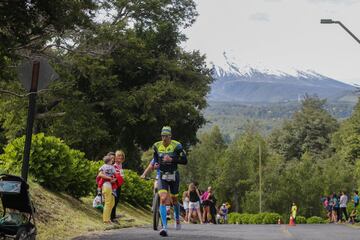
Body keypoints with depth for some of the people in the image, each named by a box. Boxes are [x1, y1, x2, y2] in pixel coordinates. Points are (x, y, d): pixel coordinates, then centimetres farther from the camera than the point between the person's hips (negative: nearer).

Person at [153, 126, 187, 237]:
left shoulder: (176, 146, -11)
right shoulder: (157, 146, -1)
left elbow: (184, 161, -12)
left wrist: (172, 159, -23)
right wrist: (156, 164, -3)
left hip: (173, 175, -1)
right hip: (162, 176, 1)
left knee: (174, 200, 13)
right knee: (163, 199, -17)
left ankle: (177, 219, 44)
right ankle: (164, 227, -21)